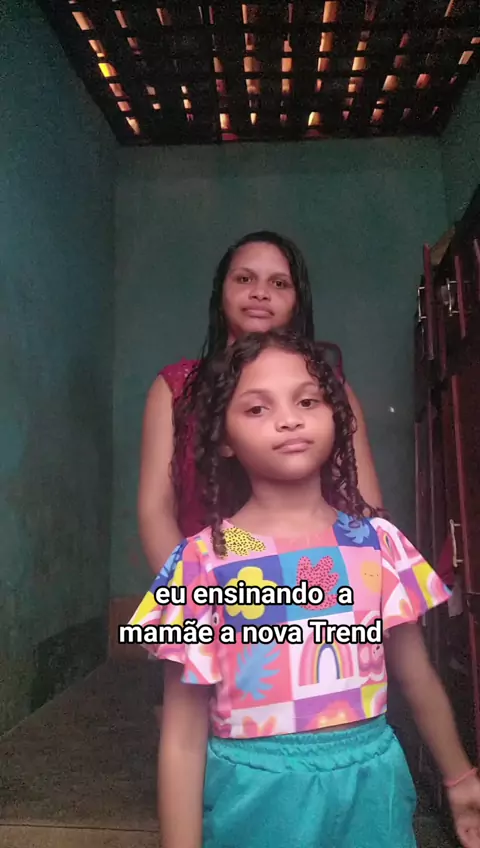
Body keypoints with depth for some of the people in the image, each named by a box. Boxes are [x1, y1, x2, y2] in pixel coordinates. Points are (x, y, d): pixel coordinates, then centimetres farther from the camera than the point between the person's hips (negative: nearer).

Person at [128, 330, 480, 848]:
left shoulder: (379, 542, -6)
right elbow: (183, 737, -10)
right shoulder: (204, 562, -14)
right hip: (258, 794, -2)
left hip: (372, 782, 3)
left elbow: (418, 678, 7)